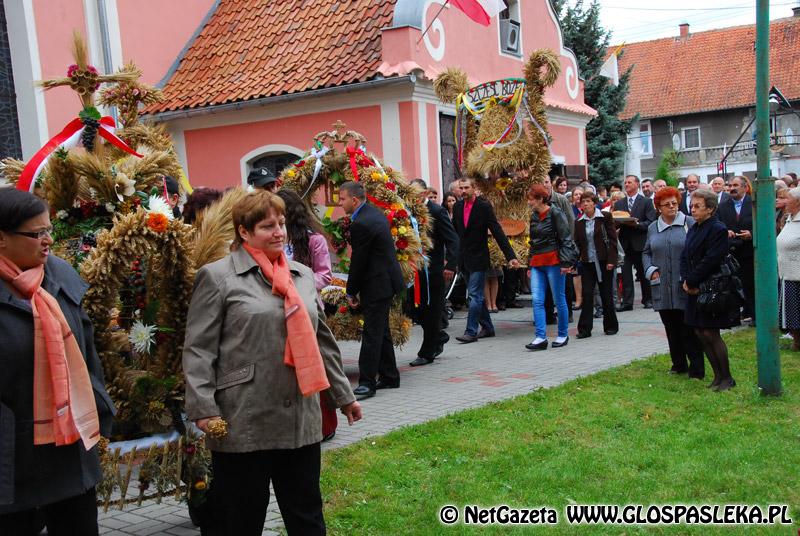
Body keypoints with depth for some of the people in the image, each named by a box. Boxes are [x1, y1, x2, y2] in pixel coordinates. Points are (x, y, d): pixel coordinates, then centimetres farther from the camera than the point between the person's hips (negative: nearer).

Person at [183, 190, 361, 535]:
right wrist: (204, 410, -15)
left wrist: (344, 395, 19)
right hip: (243, 425, -5)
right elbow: (198, 350, -7)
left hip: (301, 421, 5)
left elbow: (322, 341, 18)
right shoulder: (217, 277, -3)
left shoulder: (303, 275, 14)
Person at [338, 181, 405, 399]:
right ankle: (389, 377, 25)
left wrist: (351, 292, -4)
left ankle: (367, 382, -2)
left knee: (372, 333, -6)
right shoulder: (374, 213, 11)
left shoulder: (361, 224, -20)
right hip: (387, 280, 10)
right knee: (381, 330, 16)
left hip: (377, 285, -10)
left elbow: (358, 261, -16)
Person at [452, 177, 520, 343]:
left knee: (475, 295, -8)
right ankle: (487, 327, 24)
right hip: (464, 259, 6)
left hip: (478, 258, -6)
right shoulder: (457, 207, 7)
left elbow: (497, 231, -13)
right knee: (476, 295, 13)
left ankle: (471, 331, -5)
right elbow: (453, 232, 13)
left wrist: (510, 256, -17)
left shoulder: (484, 206, -10)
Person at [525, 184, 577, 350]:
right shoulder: (534, 216, 14)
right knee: (537, 300, -4)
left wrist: (566, 262, -16)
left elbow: (566, 239, -9)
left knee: (559, 299, 2)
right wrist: (529, 265, 21)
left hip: (553, 261, -7)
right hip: (537, 263, 7)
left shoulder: (555, 214, -7)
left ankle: (563, 335, 15)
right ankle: (541, 337, -6)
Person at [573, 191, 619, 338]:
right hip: (587, 263, 3)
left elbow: (612, 239, -4)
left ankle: (611, 326, 20)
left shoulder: (605, 217, -2)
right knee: (587, 295, -3)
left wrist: (611, 260, -12)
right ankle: (585, 329, 0)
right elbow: (577, 243, 8)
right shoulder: (579, 222, 7)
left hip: (603, 261, -2)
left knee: (606, 294, 5)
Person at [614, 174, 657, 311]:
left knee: (643, 273, 8)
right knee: (625, 274, -1)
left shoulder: (646, 202, 1)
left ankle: (647, 299, 20)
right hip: (624, 243, 3)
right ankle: (627, 302, 1)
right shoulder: (619, 204, 13)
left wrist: (637, 224, -20)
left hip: (640, 242, -3)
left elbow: (651, 222, -7)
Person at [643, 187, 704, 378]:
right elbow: (646, 252, 20)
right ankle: (679, 365, 22)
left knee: (689, 329, -2)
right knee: (671, 328, 10)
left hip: (685, 287, -4)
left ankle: (696, 369, 5)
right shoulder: (653, 228, 12)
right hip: (663, 288, 4)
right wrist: (650, 270, 3)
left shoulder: (690, 223, -1)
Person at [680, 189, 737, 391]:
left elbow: (710, 260, -19)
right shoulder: (693, 229, 13)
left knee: (710, 333, -6)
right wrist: (685, 280, -4)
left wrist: (691, 281, -14)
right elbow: (684, 257, 11)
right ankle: (718, 376, 18)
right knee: (700, 333, 8)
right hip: (694, 289, 8)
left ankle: (727, 377, 9)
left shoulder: (718, 229, -12)